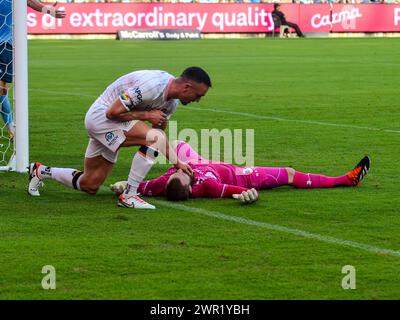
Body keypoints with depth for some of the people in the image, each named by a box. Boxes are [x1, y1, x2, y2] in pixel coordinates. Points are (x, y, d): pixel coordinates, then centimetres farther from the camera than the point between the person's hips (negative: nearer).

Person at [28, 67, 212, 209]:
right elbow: (113, 112, -25)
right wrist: (146, 115, -20)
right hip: (101, 116, -10)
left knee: (89, 186, 14)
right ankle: (128, 196, -23)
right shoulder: (152, 86, -28)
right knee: (154, 138, -28)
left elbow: (160, 133, 11)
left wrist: (176, 162, 1)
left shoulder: (172, 101, 3)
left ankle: (40, 172, 32)